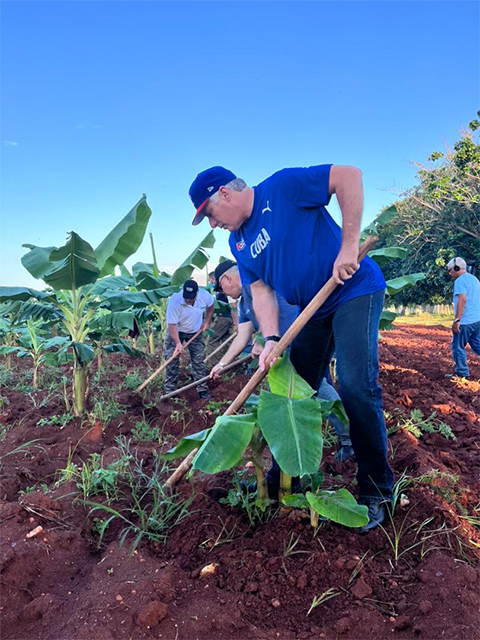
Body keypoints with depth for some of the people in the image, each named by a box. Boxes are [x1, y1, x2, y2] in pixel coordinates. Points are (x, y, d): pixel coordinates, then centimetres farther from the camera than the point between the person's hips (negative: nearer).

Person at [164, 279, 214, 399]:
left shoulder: (205, 295, -22)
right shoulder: (174, 301, -33)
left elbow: (211, 305, 4)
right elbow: (172, 325, -28)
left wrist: (207, 321, -3)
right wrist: (178, 343, -35)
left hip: (195, 332, 2)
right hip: (176, 332, -2)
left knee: (199, 360, 1)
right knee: (171, 361, -5)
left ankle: (202, 390, 9)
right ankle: (170, 392, 5)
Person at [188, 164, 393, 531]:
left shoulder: (282, 187, -14)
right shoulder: (238, 243, 7)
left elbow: (349, 176, -18)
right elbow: (261, 291, 1)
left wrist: (349, 243, -24)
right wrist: (271, 340, -15)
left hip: (356, 291, -7)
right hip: (313, 310, 8)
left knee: (356, 386, -15)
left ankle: (376, 491, 3)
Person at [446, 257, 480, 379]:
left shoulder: (460, 280, -10)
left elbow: (462, 300, -21)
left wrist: (456, 320, -22)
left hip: (465, 321, -9)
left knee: (458, 347, 2)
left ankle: (462, 373, 7)